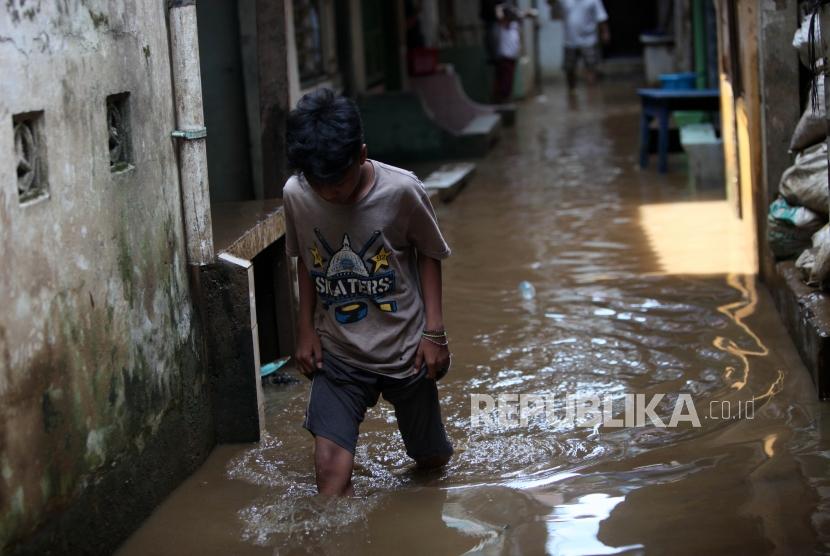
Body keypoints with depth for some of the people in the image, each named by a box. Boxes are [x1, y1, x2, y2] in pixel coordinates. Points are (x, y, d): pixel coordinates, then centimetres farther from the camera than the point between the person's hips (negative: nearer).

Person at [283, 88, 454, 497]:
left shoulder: (402, 191, -19)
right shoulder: (295, 195, -12)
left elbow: (428, 255, -4)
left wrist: (434, 332, -7)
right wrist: (305, 328, 3)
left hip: (405, 351, -1)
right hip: (337, 354, 1)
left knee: (431, 459, 16)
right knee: (331, 467, -16)